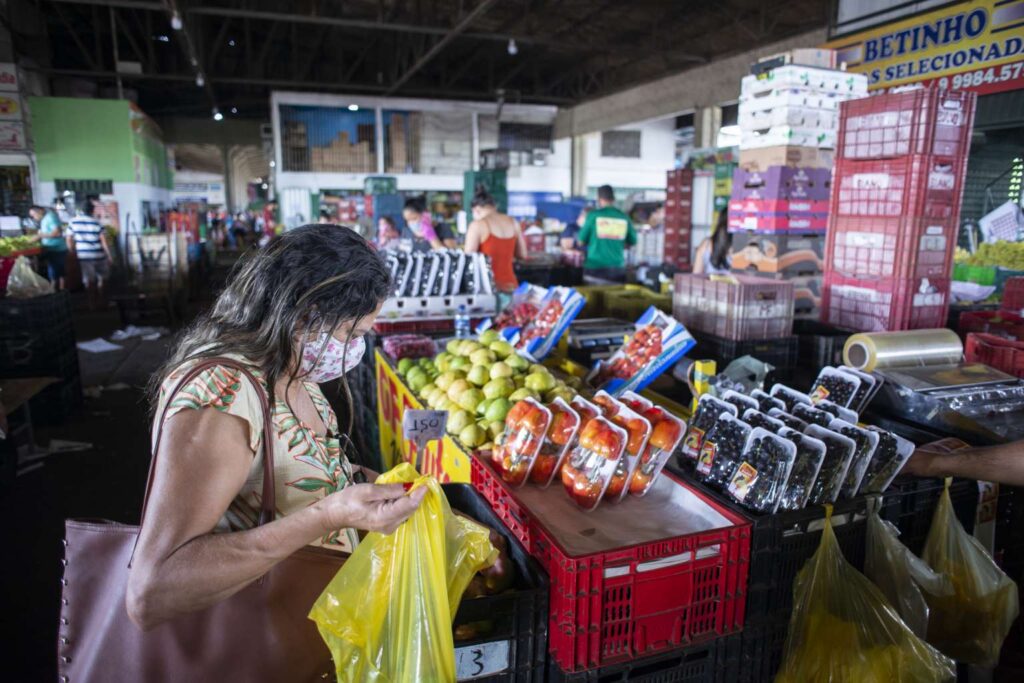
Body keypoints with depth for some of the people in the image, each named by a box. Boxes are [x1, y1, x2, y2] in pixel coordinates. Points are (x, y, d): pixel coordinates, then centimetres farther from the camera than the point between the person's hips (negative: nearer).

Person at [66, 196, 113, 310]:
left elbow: (69, 242, 1)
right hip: (98, 255, -2)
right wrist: (109, 256, -4)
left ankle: (93, 303, 12)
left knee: (89, 280, 9)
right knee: (102, 278, 17)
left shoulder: (73, 222, -1)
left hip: (83, 255, 2)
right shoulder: (96, 223, -10)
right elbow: (104, 242, -12)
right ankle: (100, 300, 17)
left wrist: (75, 253, 13)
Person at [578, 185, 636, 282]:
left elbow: (581, 241, 3)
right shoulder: (624, 217, 3)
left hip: (595, 267, -2)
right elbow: (632, 241, 12)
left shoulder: (594, 215, -4)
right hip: (617, 268, 2)